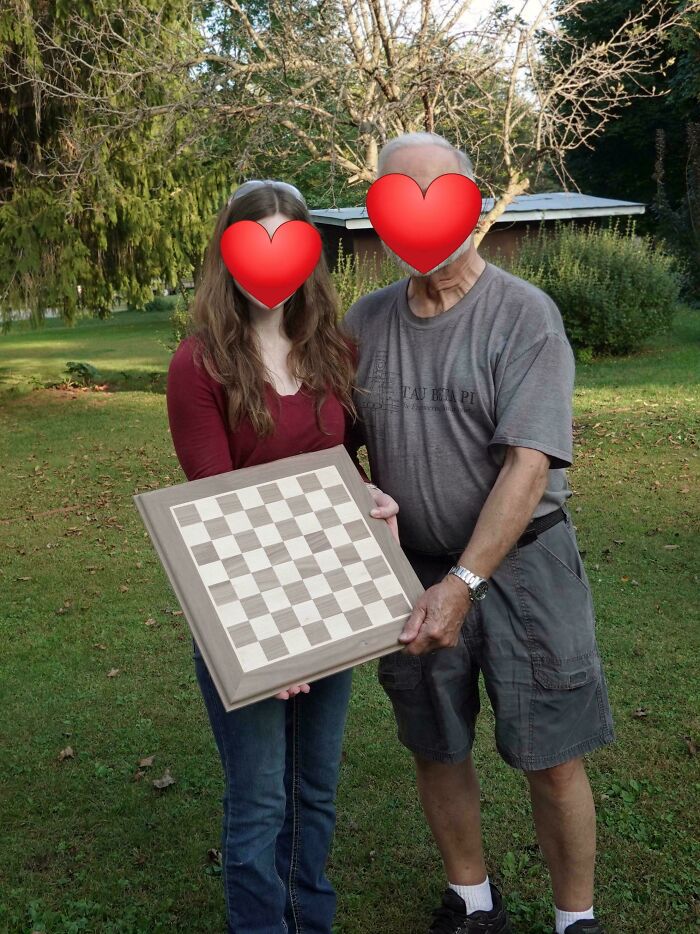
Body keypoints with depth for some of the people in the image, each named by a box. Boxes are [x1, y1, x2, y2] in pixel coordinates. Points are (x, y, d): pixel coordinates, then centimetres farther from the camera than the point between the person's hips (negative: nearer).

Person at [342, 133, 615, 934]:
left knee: (551, 759, 6)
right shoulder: (365, 321, 1)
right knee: (436, 750, 15)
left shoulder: (524, 314, -12)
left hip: (522, 566, -4)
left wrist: (463, 583, -27)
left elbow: (528, 464, -20)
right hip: (415, 569, 4)